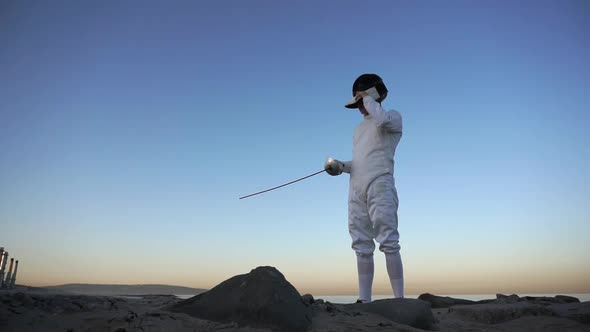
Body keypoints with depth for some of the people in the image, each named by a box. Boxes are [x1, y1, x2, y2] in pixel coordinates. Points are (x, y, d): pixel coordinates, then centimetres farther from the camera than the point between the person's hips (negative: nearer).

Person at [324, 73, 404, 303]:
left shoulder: (393, 118, 4)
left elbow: (381, 120, -22)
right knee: (362, 247, 6)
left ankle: (399, 299, -4)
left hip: (380, 186, -7)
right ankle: (364, 300, 11)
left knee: (389, 244, -10)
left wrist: (368, 98, -6)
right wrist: (341, 166, 5)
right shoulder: (360, 128, 24)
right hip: (356, 189, 7)